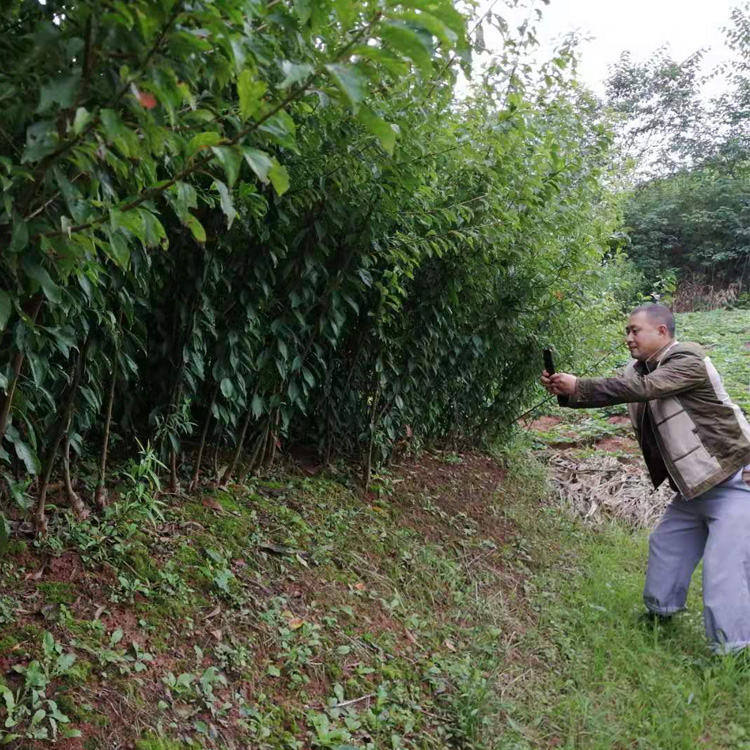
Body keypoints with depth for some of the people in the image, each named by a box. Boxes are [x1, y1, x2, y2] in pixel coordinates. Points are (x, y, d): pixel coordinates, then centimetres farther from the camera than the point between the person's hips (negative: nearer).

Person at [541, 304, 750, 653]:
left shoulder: (688, 361, -20)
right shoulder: (641, 369, 8)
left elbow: (642, 389, -33)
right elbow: (609, 393, -2)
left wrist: (578, 385, -31)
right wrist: (565, 393, -20)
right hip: (696, 485, 9)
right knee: (664, 545, 20)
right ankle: (661, 611, 40)